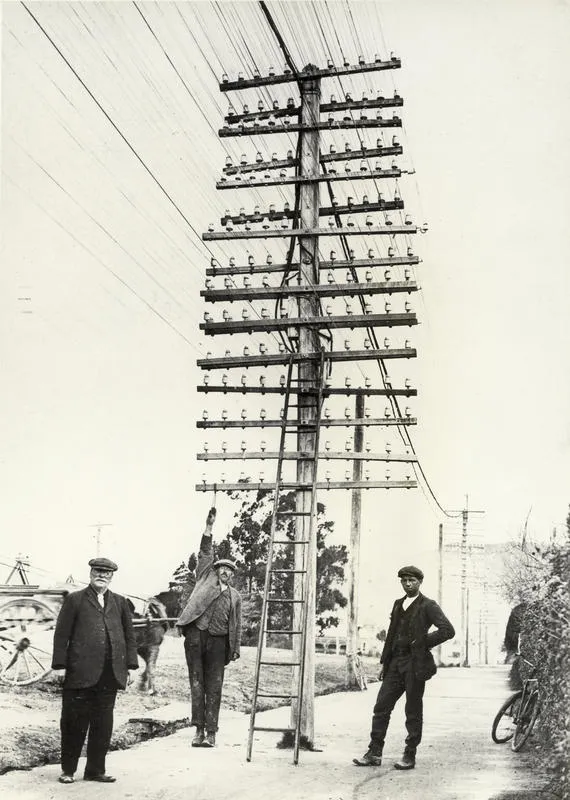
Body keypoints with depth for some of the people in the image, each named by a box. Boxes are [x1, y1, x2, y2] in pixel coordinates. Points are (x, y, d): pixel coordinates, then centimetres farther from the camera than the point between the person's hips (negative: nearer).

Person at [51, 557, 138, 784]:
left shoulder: (119, 602, 15)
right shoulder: (74, 600, 4)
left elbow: (129, 636, 16)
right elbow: (61, 634, 1)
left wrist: (130, 666, 9)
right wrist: (60, 665, -6)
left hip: (110, 675, 4)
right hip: (80, 672, -3)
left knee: (103, 724, 7)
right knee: (74, 722, 4)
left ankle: (96, 769, 18)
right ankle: (68, 769, 18)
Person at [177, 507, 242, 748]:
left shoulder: (235, 596, 18)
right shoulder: (206, 580, 14)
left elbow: (236, 625, 16)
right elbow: (205, 554, 6)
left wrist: (236, 648, 7)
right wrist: (209, 528, -2)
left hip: (218, 641, 1)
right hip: (196, 635, -1)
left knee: (214, 687, -1)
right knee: (197, 684, 0)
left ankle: (211, 732, 1)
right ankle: (199, 729, 3)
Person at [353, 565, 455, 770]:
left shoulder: (428, 606, -5)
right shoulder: (398, 604, 16)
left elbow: (448, 630, -14)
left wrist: (423, 642, -12)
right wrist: (384, 662, 15)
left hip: (415, 663, -6)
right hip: (396, 663, 6)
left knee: (413, 711, 2)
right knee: (381, 707, 4)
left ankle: (410, 756, 12)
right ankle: (374, 753, 10)